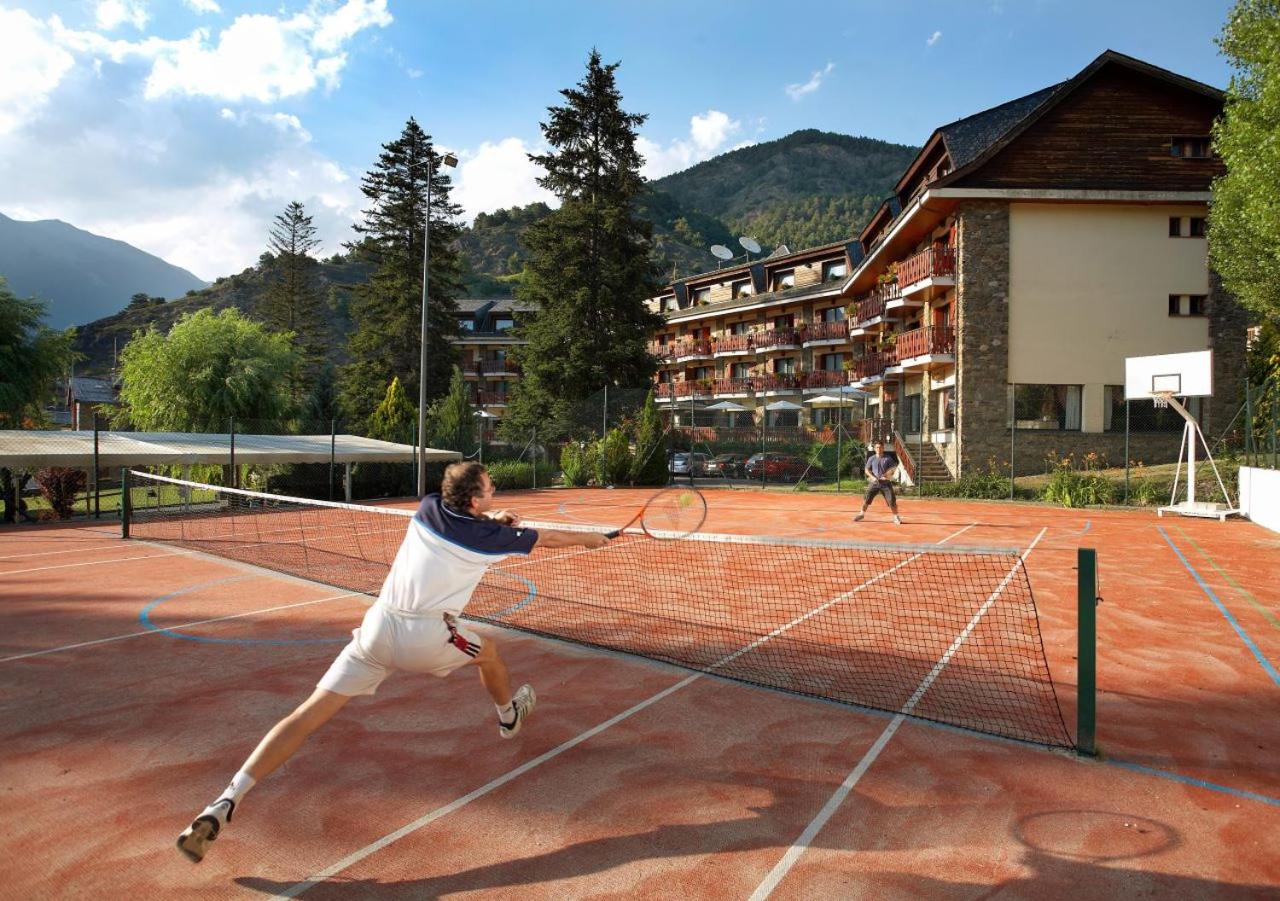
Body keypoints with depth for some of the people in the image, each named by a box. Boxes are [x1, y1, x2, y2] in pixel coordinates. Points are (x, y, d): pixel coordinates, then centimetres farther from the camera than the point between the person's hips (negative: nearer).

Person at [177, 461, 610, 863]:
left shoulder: (429, 507, 9)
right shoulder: (487, 536, -1)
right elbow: (547, 538, 13)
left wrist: (490, 517, 24)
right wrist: (591, 538, 29)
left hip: (378, 626, 3)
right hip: (427, 637, -3)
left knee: (308, 715, 2)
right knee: (488, 650, 28)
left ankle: (225, 802, -8)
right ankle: (509, 716, 54)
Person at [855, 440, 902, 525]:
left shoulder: (888, 458, 0)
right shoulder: (871, 458, 4)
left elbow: (893, 469, 0)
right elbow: (866, 469, 4)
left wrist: (887, 475, -18)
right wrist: (872, 477, -12)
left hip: (885, 483, -1)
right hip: (874, 482, 1)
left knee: (892, 501, -6)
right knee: (866, 498, -1)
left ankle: (896, 517, 9)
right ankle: (861, 514, 17)